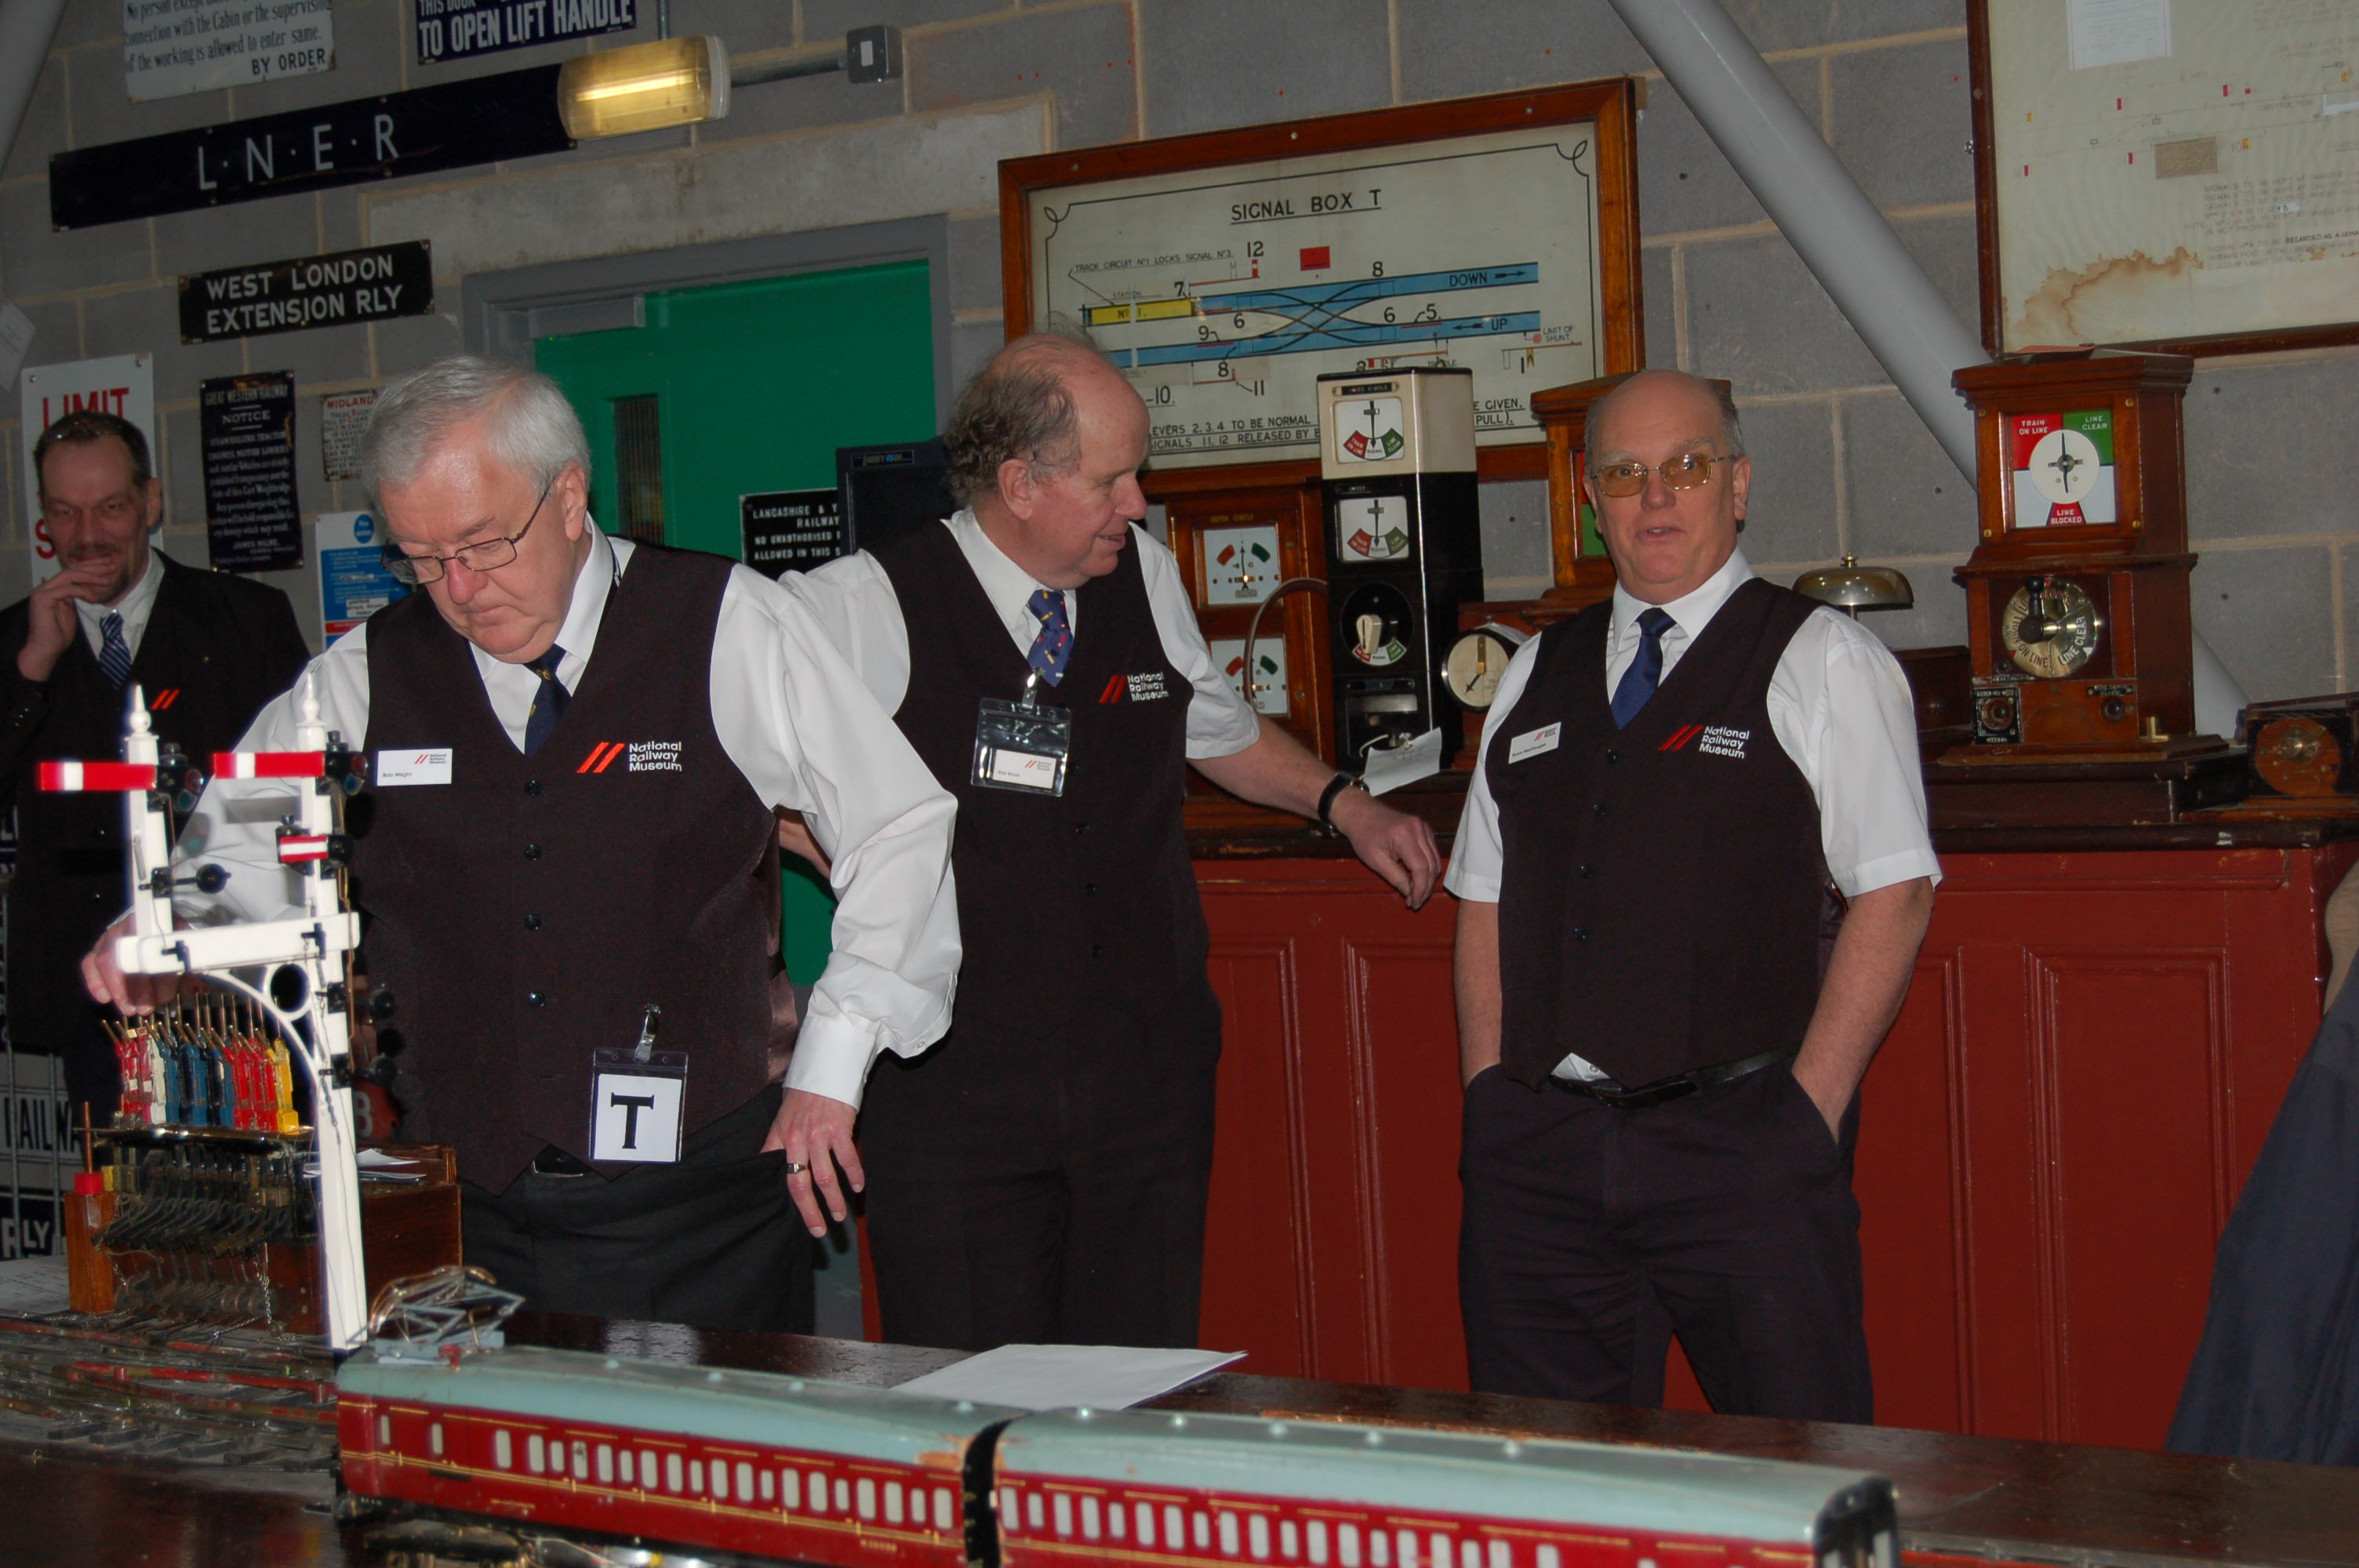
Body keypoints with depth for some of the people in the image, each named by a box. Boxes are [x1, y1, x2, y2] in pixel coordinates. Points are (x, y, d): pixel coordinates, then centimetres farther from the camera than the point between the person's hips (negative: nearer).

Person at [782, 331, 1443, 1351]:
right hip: (955, 1092, -4)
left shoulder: (1147, 580, 7)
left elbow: (1219, 730, 26)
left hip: (1149, 1078, 4)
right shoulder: (861, 608, -9)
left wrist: (1343, 805, 17)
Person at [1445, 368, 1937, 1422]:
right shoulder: (1536, 676, 16)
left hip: (1744, 1138, -4)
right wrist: (1491, 1100, 6)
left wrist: (1810, 1110, -10)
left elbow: (1893, 897, -5)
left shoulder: (1824, 663, 2)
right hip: (1538, 1150, 4)